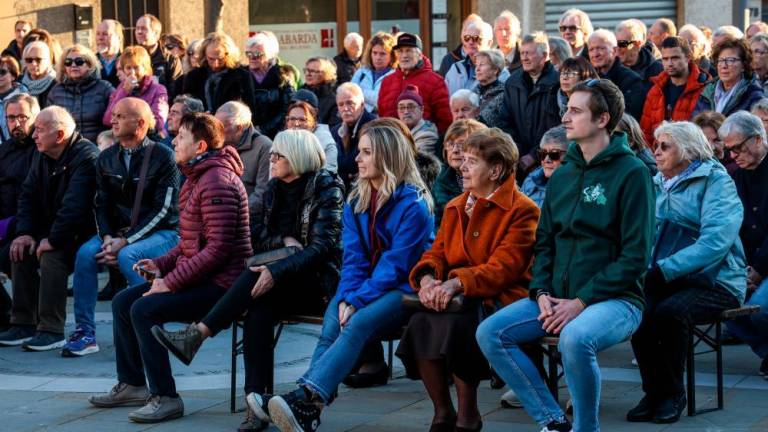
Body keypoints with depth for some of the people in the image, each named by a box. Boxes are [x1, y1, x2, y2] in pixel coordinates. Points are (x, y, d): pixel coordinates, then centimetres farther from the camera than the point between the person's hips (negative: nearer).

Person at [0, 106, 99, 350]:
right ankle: (23, 323, -3)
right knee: (21, 251, -9)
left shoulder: (86, 158, -21)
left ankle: (52, 331, -25)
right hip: (53, 231, 9)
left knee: (51, 255, -30)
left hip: (84, 234, -9)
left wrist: (53, 240, -29)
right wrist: (24, 232, -7)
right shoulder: (42, 156, 9)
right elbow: (28, 195, 8)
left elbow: (75, 206, -29)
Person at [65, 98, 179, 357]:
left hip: (162, 233, -5)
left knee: (127, 256, -34)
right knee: (85, 253, -22)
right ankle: (84, 331, -18)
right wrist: (107, 237, -13)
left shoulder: (162, 156, -9)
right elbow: (102, 204, 8)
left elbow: (163, 210, -14)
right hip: (118, 231, 5)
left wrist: (125, 241, -20)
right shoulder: (107, 158, 9)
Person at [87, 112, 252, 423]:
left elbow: (218, 248, -25)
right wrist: (162, 264, 7)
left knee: (145, 310, -23)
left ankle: (165, 398, -15)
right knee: (122, 302, 9)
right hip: (198, 277, 11)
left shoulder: (216, 182, -18)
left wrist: (172, 281, -21)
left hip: (220, 282, -11)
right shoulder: (196, 178, 17)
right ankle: (132, 385, 20)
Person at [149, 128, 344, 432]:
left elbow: (322, 248, -17)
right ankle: (256, 401, -38)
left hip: (319, 281, -5)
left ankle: (197, 334, -35)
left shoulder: (327, 190, -7)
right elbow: (256, 236, 11)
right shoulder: (275, 189, 13)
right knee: (258, 314, -31)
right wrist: (284, 240, -11)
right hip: (284, 285, 5)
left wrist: (276, 271, -30)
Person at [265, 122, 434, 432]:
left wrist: (358, 301, -23)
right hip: (365, 288, 6)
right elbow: (353, 257, 5)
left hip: (403, 289, -6)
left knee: (359, 323, -34)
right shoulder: (356, 202, 12)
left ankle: (304, 399, -51)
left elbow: (395, 265, -16)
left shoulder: (413, 205, -10)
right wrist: (347, 297, -13)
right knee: (332, 326, -27)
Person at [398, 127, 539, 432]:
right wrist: (427, 278, -12)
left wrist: (458, 282, -29)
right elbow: (437, 252, 13)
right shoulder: (456, 207, 19)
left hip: (499, 298, -6)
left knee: (455, 325, -34)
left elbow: (504, 267, -16)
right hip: (455, 298, 6)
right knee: (420, 323, -25)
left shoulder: (522, 210, -5)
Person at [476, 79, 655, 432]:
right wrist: (542, 293, -4)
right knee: (490, 333, -11)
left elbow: (635, 256, -13)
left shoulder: (631, 173, -8)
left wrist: (582, 301, -17)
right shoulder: (563, 175, 13)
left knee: (575, 338, -37)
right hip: (557, 297, 7)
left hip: (614, 299, -7)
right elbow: (545, 242, 16)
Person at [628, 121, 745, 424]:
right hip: (667, 282, 5)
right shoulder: (655, 185, 15)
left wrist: (663, 270, -27)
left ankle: (673, 395, -11)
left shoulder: (715, 181, -5)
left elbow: (716, 240, -19)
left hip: (714, 282, -5)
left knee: (670, 310, -33)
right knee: (638, 308, -26)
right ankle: (654, 391, -8)